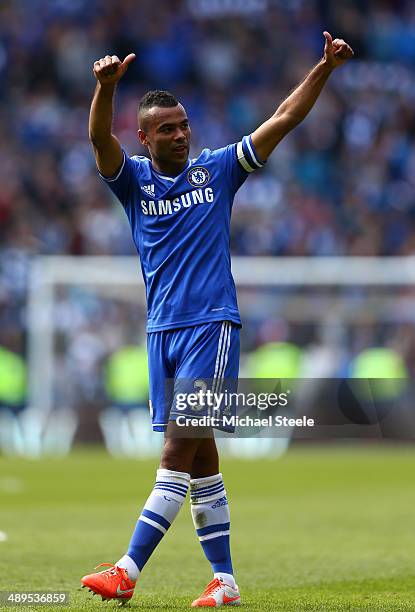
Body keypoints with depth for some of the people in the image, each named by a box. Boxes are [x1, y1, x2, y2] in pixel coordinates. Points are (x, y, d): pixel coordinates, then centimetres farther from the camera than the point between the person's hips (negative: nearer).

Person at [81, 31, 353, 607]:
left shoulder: (217, 169, 6)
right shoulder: (133, 178, 7)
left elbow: (284, 119, 6)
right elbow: (100, 139, -12)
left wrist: (324, 68, -4)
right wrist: (106, 85, -31)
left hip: (211, 325, -3)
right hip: (162, 330, 3)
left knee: (181, 448, -12)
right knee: (199, 456, 5)